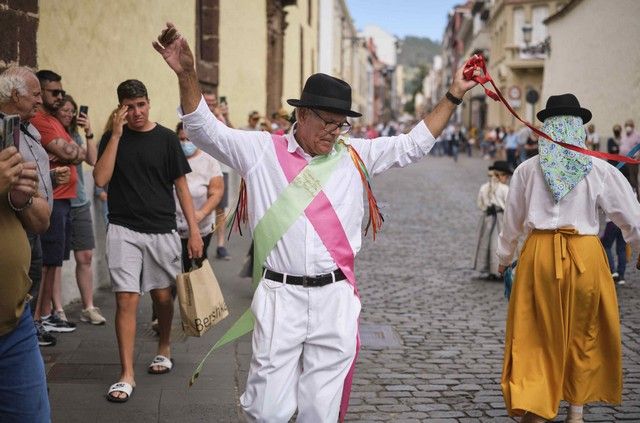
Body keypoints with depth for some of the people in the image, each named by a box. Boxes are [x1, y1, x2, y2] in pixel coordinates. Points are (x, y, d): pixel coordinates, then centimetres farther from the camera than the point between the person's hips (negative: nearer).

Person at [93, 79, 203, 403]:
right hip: (124, 231, 0)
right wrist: (116, 135, -12)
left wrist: (194, 230, -3)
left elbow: (181, 186, 3)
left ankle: (164, 348, 37)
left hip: (162, 230, 1)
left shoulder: (166, 138, 2)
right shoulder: (112, 138, 5)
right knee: (126, 300, -6)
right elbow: (100, 179, -9)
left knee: (163, 296, 12)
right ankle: (126, 375, -1)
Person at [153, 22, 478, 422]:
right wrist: (187, 74, -14)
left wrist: (454, 95, 13)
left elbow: (414, 145, 16)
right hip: (281, 298, -2)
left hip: (336, 299, 2)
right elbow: (205, 130, 0)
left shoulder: (354, 155, 11)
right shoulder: (262, 150, 4)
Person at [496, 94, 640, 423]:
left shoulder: (527, 169, 0)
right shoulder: (600, 170, -4)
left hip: (540, 255, 0)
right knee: (582, 334, 16)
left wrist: (505, 256, 27)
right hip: (585, 256, 0)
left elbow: (512, 220, 11)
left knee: (536, 334, 11)